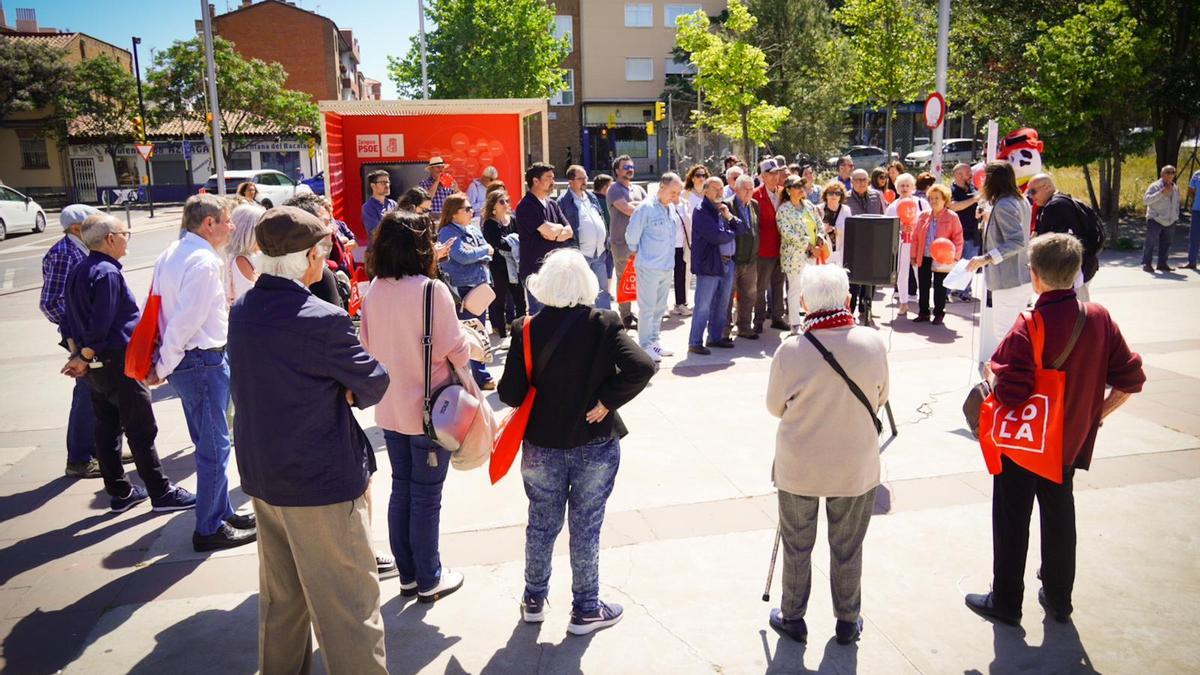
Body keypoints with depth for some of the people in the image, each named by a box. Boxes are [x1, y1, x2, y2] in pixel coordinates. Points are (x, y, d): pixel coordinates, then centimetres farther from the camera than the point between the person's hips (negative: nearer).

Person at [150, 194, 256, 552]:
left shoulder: (171, 255, 10)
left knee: (209, 444, 20)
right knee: (215, 448, 2)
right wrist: (164, 368, -11)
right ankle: (209, 529, 13)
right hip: (204, 361, -10)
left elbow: (159, 308, 11)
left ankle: (221, 512, 34)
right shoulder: (204, 262, -19)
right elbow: (186, 322, -22)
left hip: (185, 362, 10)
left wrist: (163, 364, 11)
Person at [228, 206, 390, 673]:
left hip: (262, 475, 8)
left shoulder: (242, 310, 1)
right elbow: (374, 383, -13)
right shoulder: (323, 320, -23)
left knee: (280, 593, 23)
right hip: (322, 479, -8)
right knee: (347, 600, 4)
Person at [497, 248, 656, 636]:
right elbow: (642, 367, -24)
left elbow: (510, 394, -11)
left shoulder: (527, 329, -10)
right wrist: (607, 401, -13)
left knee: (541, 524, 19)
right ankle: (585, 610, 27)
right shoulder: (603, 325, -13)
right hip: (595, 446, -1)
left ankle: (534, 600, 36)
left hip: (541, 447, 2)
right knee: (585, 528, 13)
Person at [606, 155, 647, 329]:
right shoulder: (614, 190, -4)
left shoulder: (639, 189, 17)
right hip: (622, 242, -6)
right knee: (624, 280, -2)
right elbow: (628, 210, -16)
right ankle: (625, 316, 4)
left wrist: (634, 204, -8)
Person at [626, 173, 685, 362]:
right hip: (649, 267, -7)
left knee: (660, 307, 15)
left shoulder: (672, 210, 8)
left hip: (667, 266, 7)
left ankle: (654, 342, 26)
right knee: (647, 308, -2)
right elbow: (632, 235, -10)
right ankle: (645, 347, 5)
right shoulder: (646, 208, -14)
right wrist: (636, 251, 3)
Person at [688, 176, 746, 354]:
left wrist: (730, 218, -6)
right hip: (709, 264, -8)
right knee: (703, 306, -5)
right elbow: (716, 236, -19)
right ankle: (695, 342, 2)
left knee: (722, 305, 15)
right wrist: (733, 233, 0)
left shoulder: (725, 207, 14)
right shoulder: (701, 211, -9)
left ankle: (716, 337, 27)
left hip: (728, 262, 8)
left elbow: (745, 228, 11)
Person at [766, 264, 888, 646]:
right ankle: (848, 622, 33)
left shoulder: (791, 350, -20)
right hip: (856, 468, 2)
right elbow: (880, 399, 2)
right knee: (848, 549, 17)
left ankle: (792, 618, 32)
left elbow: (775, 407, -5)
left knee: (797, 546, 17)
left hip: (798, 469, -1)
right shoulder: (873, 343, -13)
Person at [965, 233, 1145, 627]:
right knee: (1059, 517, 20)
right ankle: (1058, 599, 34)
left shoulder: (1029, 327, -25)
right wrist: (1096, 412, 10)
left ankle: (1005, 602, 22)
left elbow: (1009, 393, -27)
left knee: (1012, 522, 9)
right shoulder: (1099, 318, -6)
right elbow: (1130, 379, -1)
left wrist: (992, 374, -7)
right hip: (1071, 440, 6)